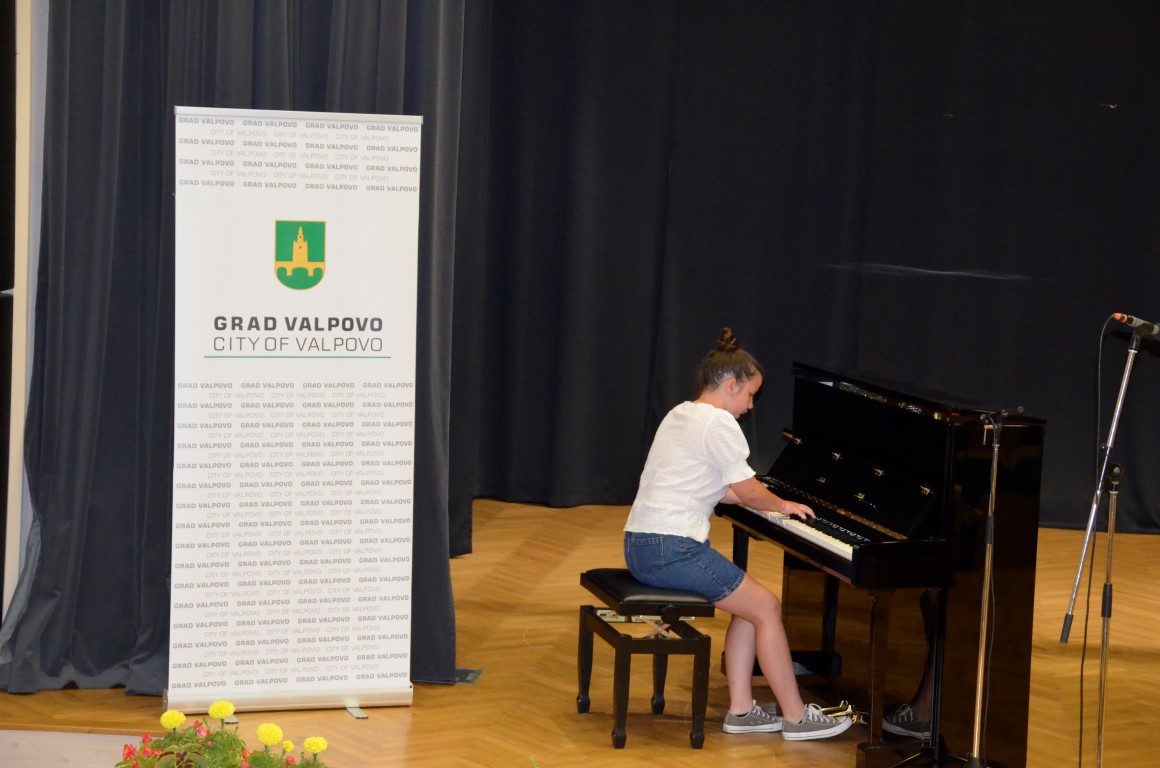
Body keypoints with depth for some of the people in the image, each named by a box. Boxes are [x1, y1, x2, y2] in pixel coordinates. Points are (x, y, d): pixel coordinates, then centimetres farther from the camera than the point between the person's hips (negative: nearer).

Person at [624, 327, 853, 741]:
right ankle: (796, 717, 7)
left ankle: (741, 709, 14)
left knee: (751, 604, 15)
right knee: (767, 607, 0)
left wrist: (773, 503, 21)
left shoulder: (681, 414, 18)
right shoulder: (719, 423, -12)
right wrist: (782, 505, 10)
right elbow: (750, 493, -10)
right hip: (673, 551, -10)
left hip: (642, 546, 10)